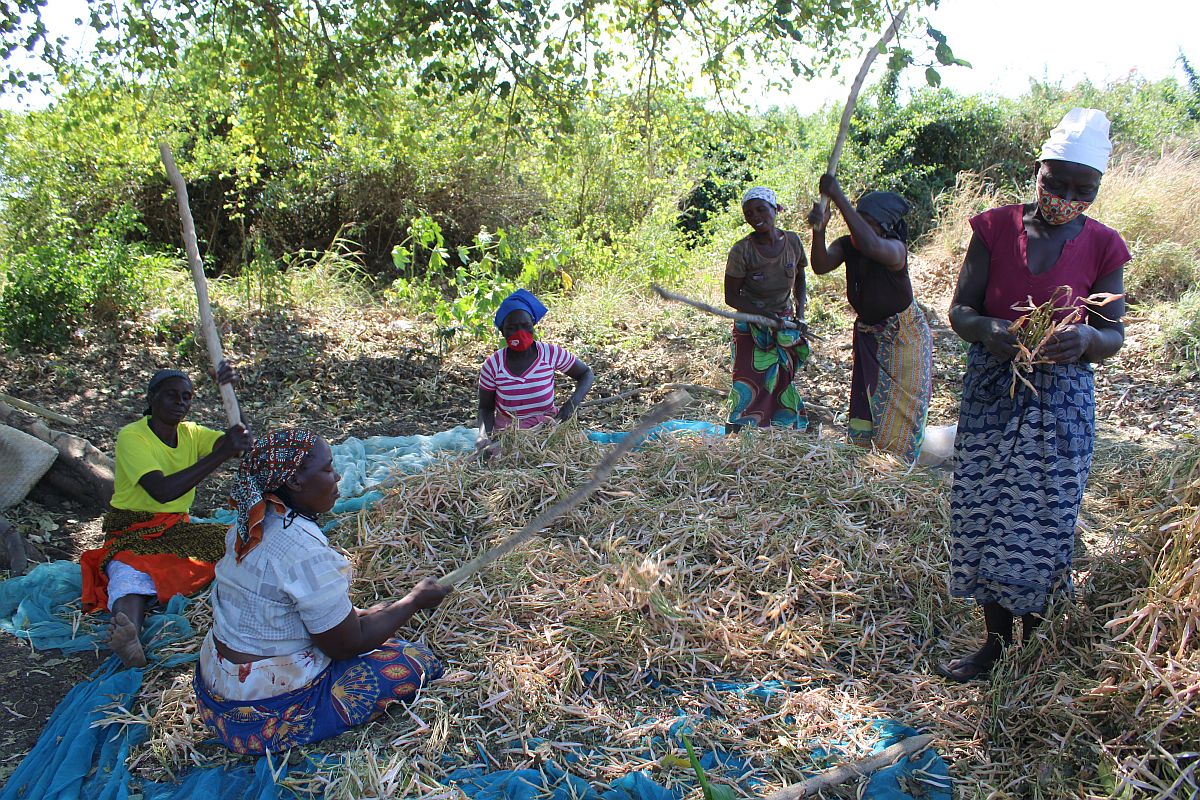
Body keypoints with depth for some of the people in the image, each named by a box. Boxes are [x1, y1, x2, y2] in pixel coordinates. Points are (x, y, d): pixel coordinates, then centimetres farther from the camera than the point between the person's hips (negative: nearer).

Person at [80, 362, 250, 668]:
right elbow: (162, 491, -28)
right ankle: (130, 637, -64)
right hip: (134, 533, -6)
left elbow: (242, 441, -10)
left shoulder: (191, 433, 6)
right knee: (132, 573, -37)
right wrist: (221, 454, -36)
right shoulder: (132, 436, -13)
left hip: (178, 528, 7)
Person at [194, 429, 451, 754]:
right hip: (265, 714, -9)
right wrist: (416, 600, -7)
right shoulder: (307, 552, -28)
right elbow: (348, 645, -18)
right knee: (419, 662, -6)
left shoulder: (249, 526, 0)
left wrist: (358, 614, 11)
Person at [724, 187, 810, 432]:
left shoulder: (793, 241, -4)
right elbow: (731, 297, -12)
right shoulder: (741, 250, -17)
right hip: (750, 328, -4)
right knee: (748, 388, -7)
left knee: (784, 385, 12)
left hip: (786, 327, 4)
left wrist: (800, 310, 0)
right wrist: (764, 314, -23)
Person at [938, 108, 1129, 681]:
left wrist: (1085, 340, -21)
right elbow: (959, 310, 0)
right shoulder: (995, 229, -1)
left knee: (1044, 519, 1)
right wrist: (985, 329, -23)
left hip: (1060, 400, 0)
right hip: (991, 391, 1)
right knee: (986, 511, 4)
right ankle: (996, 640, 20)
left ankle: (1034, 640, 25)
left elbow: (1113, 335, 3)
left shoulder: (1101, 247, 0)